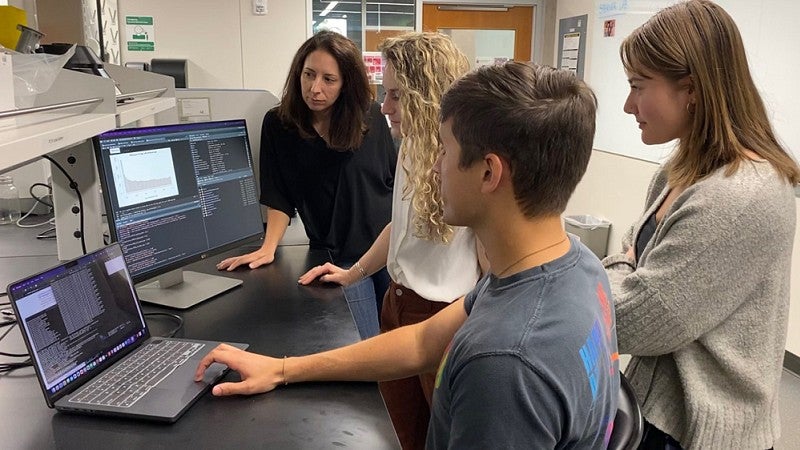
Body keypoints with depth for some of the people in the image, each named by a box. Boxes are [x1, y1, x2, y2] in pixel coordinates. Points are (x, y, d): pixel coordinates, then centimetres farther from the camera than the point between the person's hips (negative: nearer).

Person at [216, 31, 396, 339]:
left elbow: (394, 179, 7)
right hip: (339, 256, -1)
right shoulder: (278, 124, -5)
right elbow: (279, 197, 0)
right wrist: (268, 249, -11)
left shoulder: (370, 117, -2)